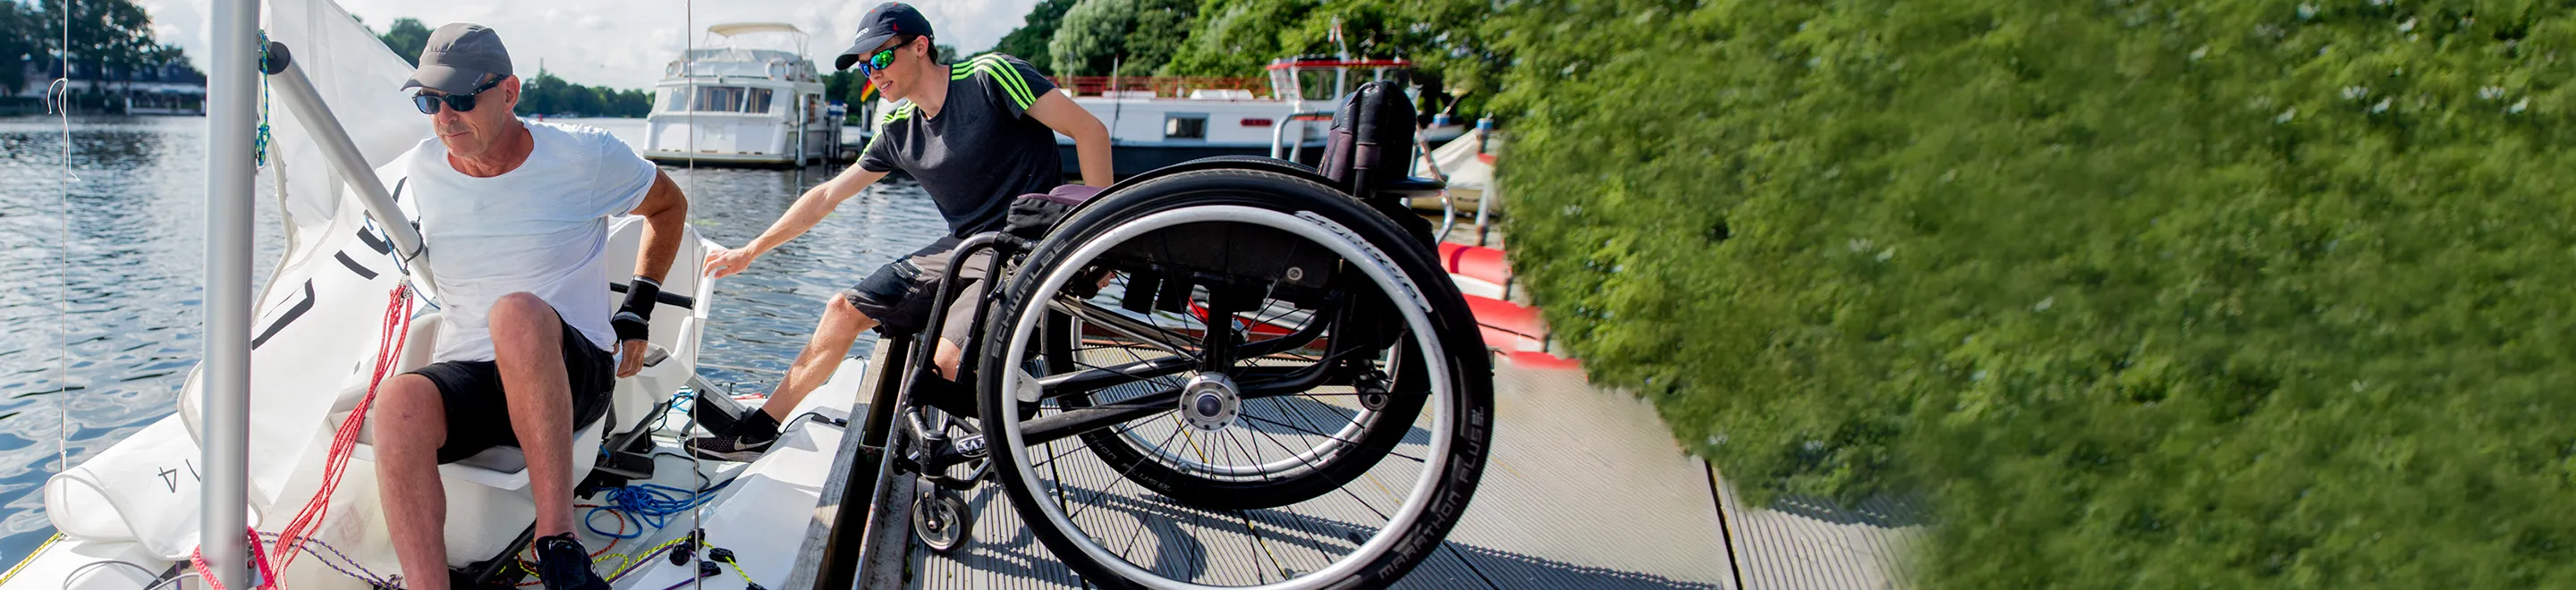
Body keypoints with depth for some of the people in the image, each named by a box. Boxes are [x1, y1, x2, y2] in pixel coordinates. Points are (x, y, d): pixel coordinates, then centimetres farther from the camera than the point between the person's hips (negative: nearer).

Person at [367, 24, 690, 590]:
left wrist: (636, 315, 12)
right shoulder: (415, 173, 6)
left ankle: (558, 543, -35)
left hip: (574, 375, -3)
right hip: (466, 377, 3)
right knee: (399, 403, -34)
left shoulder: (585, 156, -2)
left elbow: (669, 206, 15)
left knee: (518, 312, -39)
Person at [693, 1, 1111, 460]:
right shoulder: (898, 131, 9)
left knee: (950, 358, -30)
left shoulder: (989, 76, -12)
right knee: (845, 309, 6)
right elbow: (828, 195, 18)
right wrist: (751, 251, 20)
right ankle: (758, 432, 17)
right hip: (963, 247, 8)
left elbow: (1090, 130, -14)